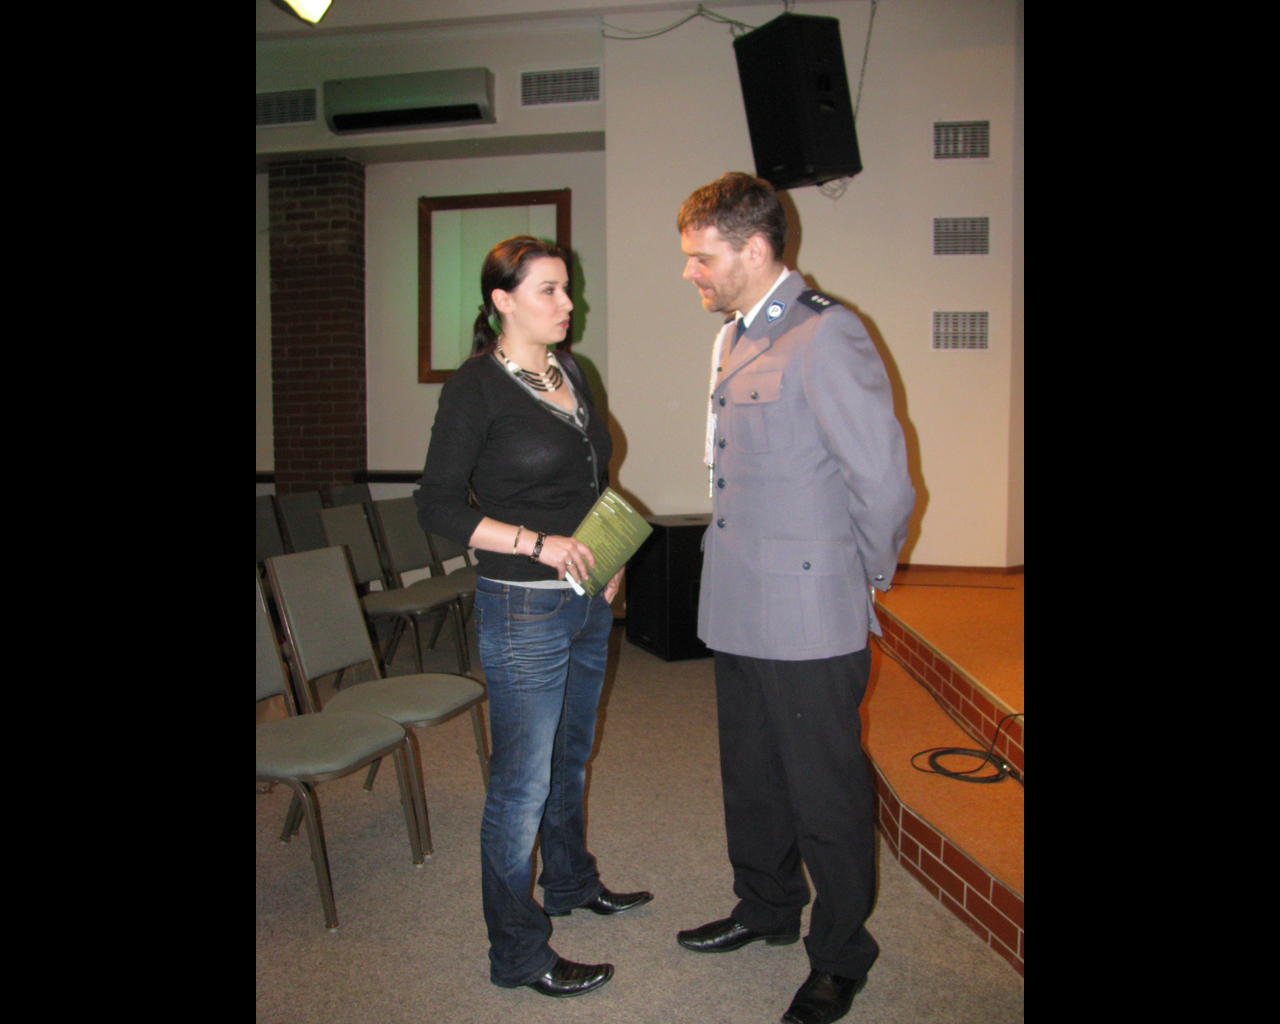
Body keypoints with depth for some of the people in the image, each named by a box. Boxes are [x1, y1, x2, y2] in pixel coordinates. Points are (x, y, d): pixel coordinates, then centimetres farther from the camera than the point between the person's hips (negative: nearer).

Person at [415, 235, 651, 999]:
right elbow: (437, 506, -15)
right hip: (523, 609, -7)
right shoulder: (476, 387, -13)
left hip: (588, 601, 8)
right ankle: (518, 953, 19)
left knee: (570, 756, 23)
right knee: (523, 781, 2)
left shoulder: (570, 372, 9)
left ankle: (571, 881, 45)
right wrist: (539, 543, -21)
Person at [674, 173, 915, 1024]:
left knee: (825, 795, 9)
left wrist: (868, 579, -7)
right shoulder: (736, 338, 12)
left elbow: (885, 481, -21)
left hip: (809, 620, -9)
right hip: (740, 611, 9)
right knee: (752, 782, 23)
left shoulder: (826, 336, -18)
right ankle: (767, 909, 46)